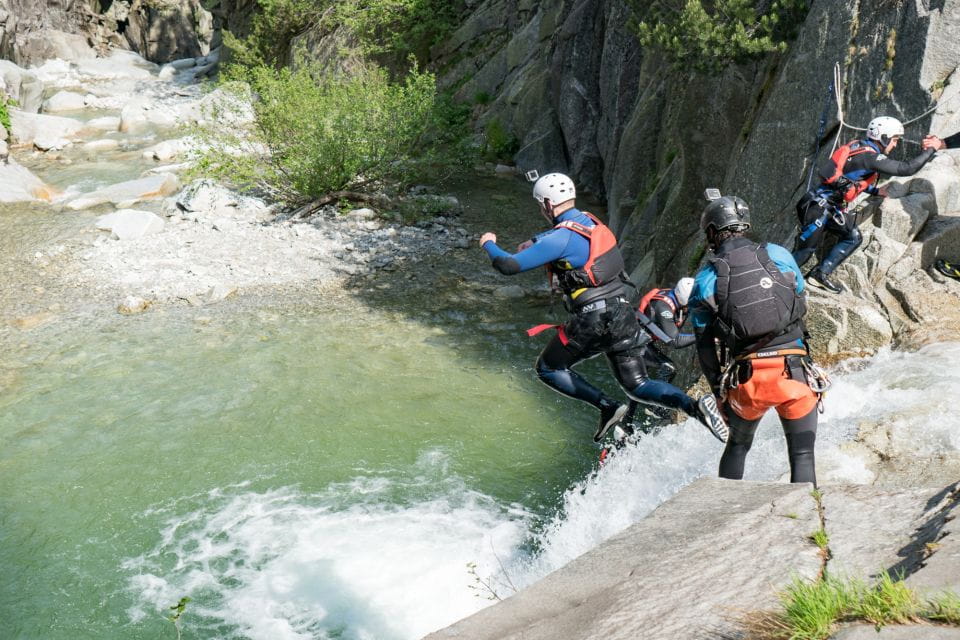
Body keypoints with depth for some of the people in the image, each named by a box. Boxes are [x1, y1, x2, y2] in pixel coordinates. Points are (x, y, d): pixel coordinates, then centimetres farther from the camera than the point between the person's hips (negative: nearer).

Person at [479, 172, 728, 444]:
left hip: (593, 321, -8)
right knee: (637, 385, 12)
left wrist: (489, 244, 5)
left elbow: (510, 266, -13)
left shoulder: (559, 239, -14)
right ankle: (694, 406, -11)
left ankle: (607, 406, 1)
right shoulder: (590, 221, 11)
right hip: (624, 315, 8)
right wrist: (534, 241, 34)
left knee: (547, 370, 14)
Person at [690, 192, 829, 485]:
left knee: (737, 447, 24)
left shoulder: (705, 280, 2)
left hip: (746, 378, 1)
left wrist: (720, 393, 15)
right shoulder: (779, 255, 4)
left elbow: (704, 348, 4)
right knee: (802, 455, 9)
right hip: (793, 372, -1)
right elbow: (802, 306, 14)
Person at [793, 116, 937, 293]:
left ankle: (820, 274, 16)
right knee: (806, 249, -3)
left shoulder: (858, 146, 10)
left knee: (853, 238, 16)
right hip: (819, 206, -10)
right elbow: (907, 169, -17)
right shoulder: (871, 157, -16)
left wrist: (875, 191, 20)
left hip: (832, 207, 10)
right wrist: (930, 150, -6)